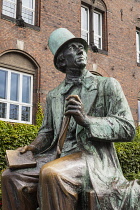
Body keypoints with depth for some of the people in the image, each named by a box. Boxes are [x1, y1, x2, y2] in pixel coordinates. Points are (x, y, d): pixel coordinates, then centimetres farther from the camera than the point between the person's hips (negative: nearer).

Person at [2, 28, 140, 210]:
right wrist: (34, 146, 2)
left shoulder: (107, 85, 3)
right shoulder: (53, 96, 18)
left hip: (92, 156, -5)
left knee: (51, 173, -33)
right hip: (57, 156, 5)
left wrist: (86, 119, -20)